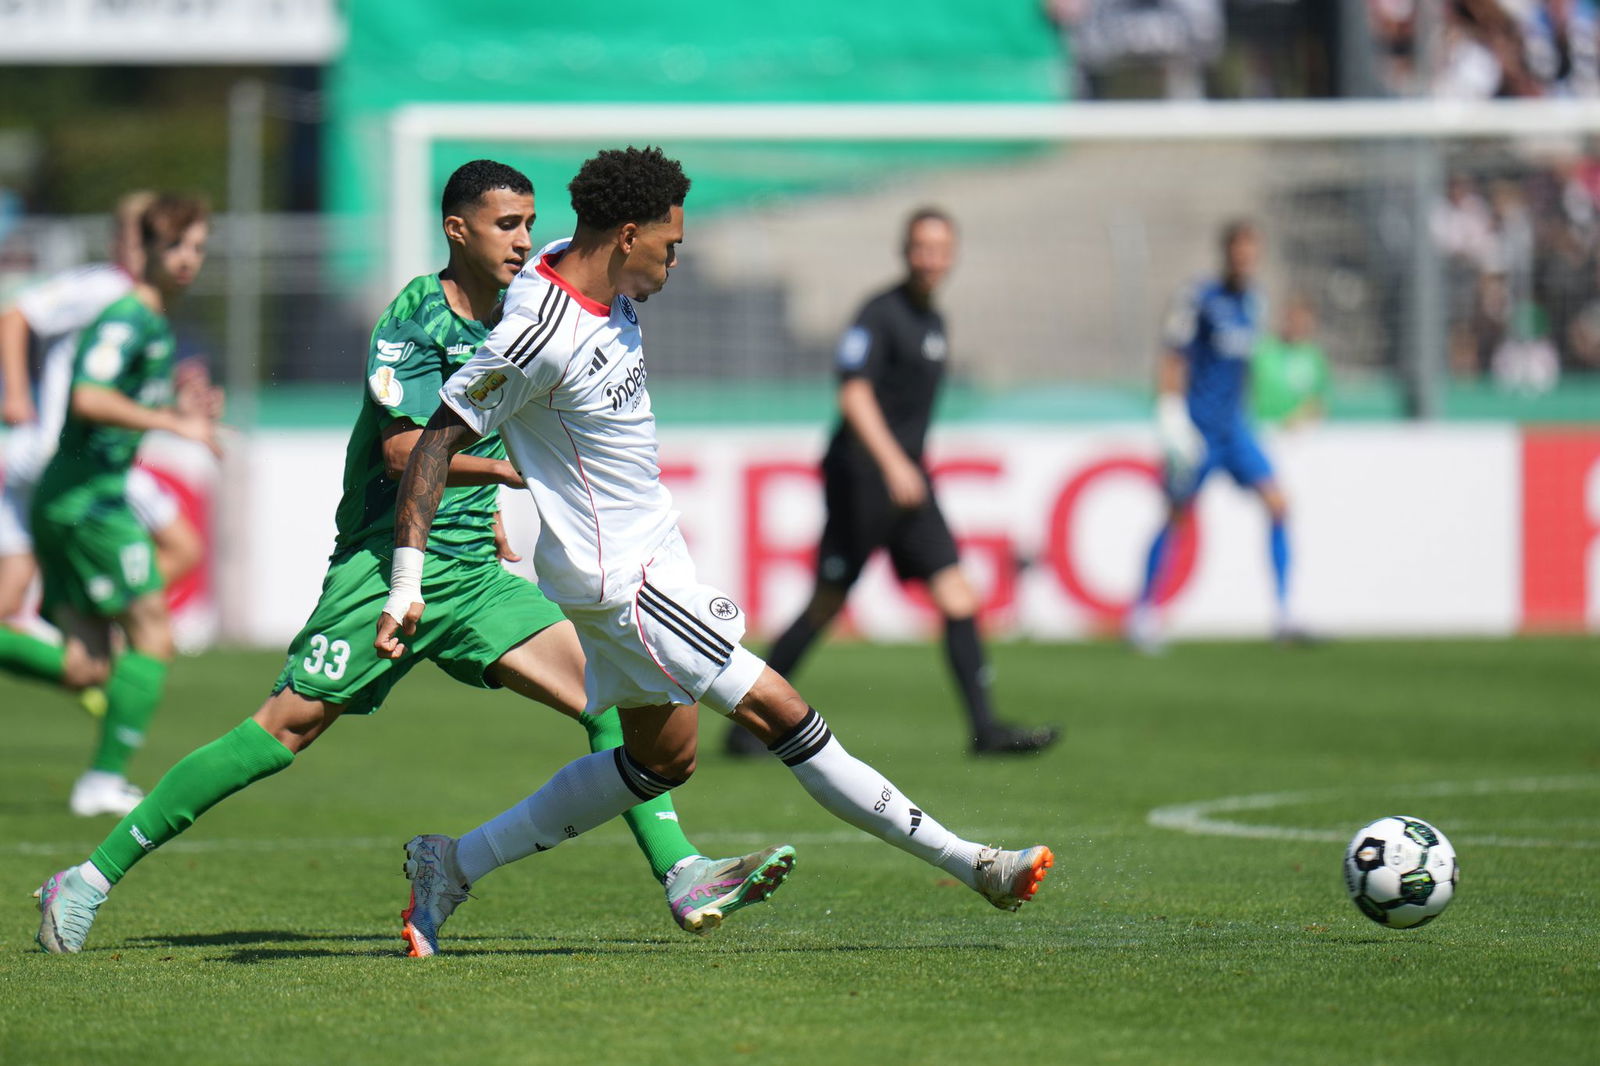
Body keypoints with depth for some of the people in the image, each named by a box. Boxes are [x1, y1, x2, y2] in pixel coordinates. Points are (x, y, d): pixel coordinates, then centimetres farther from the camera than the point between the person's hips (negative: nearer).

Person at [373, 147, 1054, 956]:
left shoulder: (603, 287, 3)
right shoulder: (541, 335, -24)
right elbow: (437, 441, -21)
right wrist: (407, 583, -24)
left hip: (649, 549, 11)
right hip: (616, 576, -11)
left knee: (661, 758, 15)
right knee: (779, 712, -9)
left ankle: (455, 865, 19)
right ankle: (965, 862, -6)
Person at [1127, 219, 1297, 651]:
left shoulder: (1253, 300, 11)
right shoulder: (1199, 298, -10)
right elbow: (1172, 361, -10)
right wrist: (1172, 418, -17)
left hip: (1234, 425, 6)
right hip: (1198, 425, -6)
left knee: (1277, 504, -8)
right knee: (1177, 517, 0)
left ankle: (1283, 616, -7)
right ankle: (1142, 613, 15)